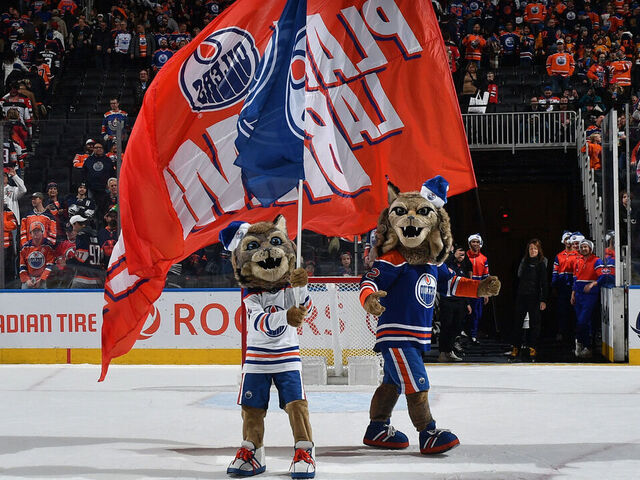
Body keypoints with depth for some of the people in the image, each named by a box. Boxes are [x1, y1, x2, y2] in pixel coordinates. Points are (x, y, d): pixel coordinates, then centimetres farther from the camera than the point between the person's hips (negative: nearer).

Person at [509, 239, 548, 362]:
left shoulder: (541, 263, -2)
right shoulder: (524, 261, 13)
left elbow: (544, 283, -6)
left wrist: (543, 300, -12)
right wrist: (516, 295, 13)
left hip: (534, 297, -5)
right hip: (521, 296, 5)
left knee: (534, 323, 0)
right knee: (518, 321, 2)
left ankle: (532, 348, 7)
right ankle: (515, 348, 6)